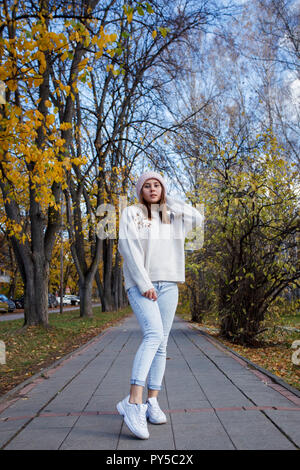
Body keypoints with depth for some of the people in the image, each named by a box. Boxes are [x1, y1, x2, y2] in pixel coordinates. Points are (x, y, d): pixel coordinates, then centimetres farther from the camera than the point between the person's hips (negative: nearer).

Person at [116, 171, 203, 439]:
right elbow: (129, 249, -8)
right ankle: (133, 403, -24)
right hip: (140, 285, -5)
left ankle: (152, 403, 10)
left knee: (161, 344, 3)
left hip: (168, 286, 5)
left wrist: (168, 201, 7)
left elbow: (197, 218, 2)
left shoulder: (172, 217, 16)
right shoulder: (131, 213, 3)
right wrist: (144, 283, -16)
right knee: (153, 334, -24)